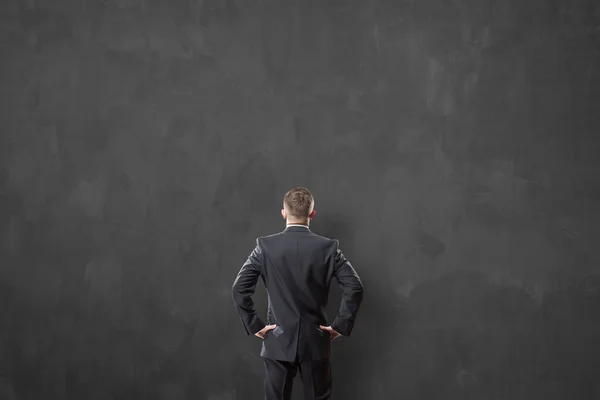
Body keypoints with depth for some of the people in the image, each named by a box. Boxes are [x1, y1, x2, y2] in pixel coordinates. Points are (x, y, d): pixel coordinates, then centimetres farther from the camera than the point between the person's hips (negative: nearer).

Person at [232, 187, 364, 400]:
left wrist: (254, 325, -1)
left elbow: (240, 288, -8)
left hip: (278, 342, 0)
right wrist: (341, 325, -2)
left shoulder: (265, 246, -6)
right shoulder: (328, 247, -6)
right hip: (315, 342, 0)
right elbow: (354, 287, -10)